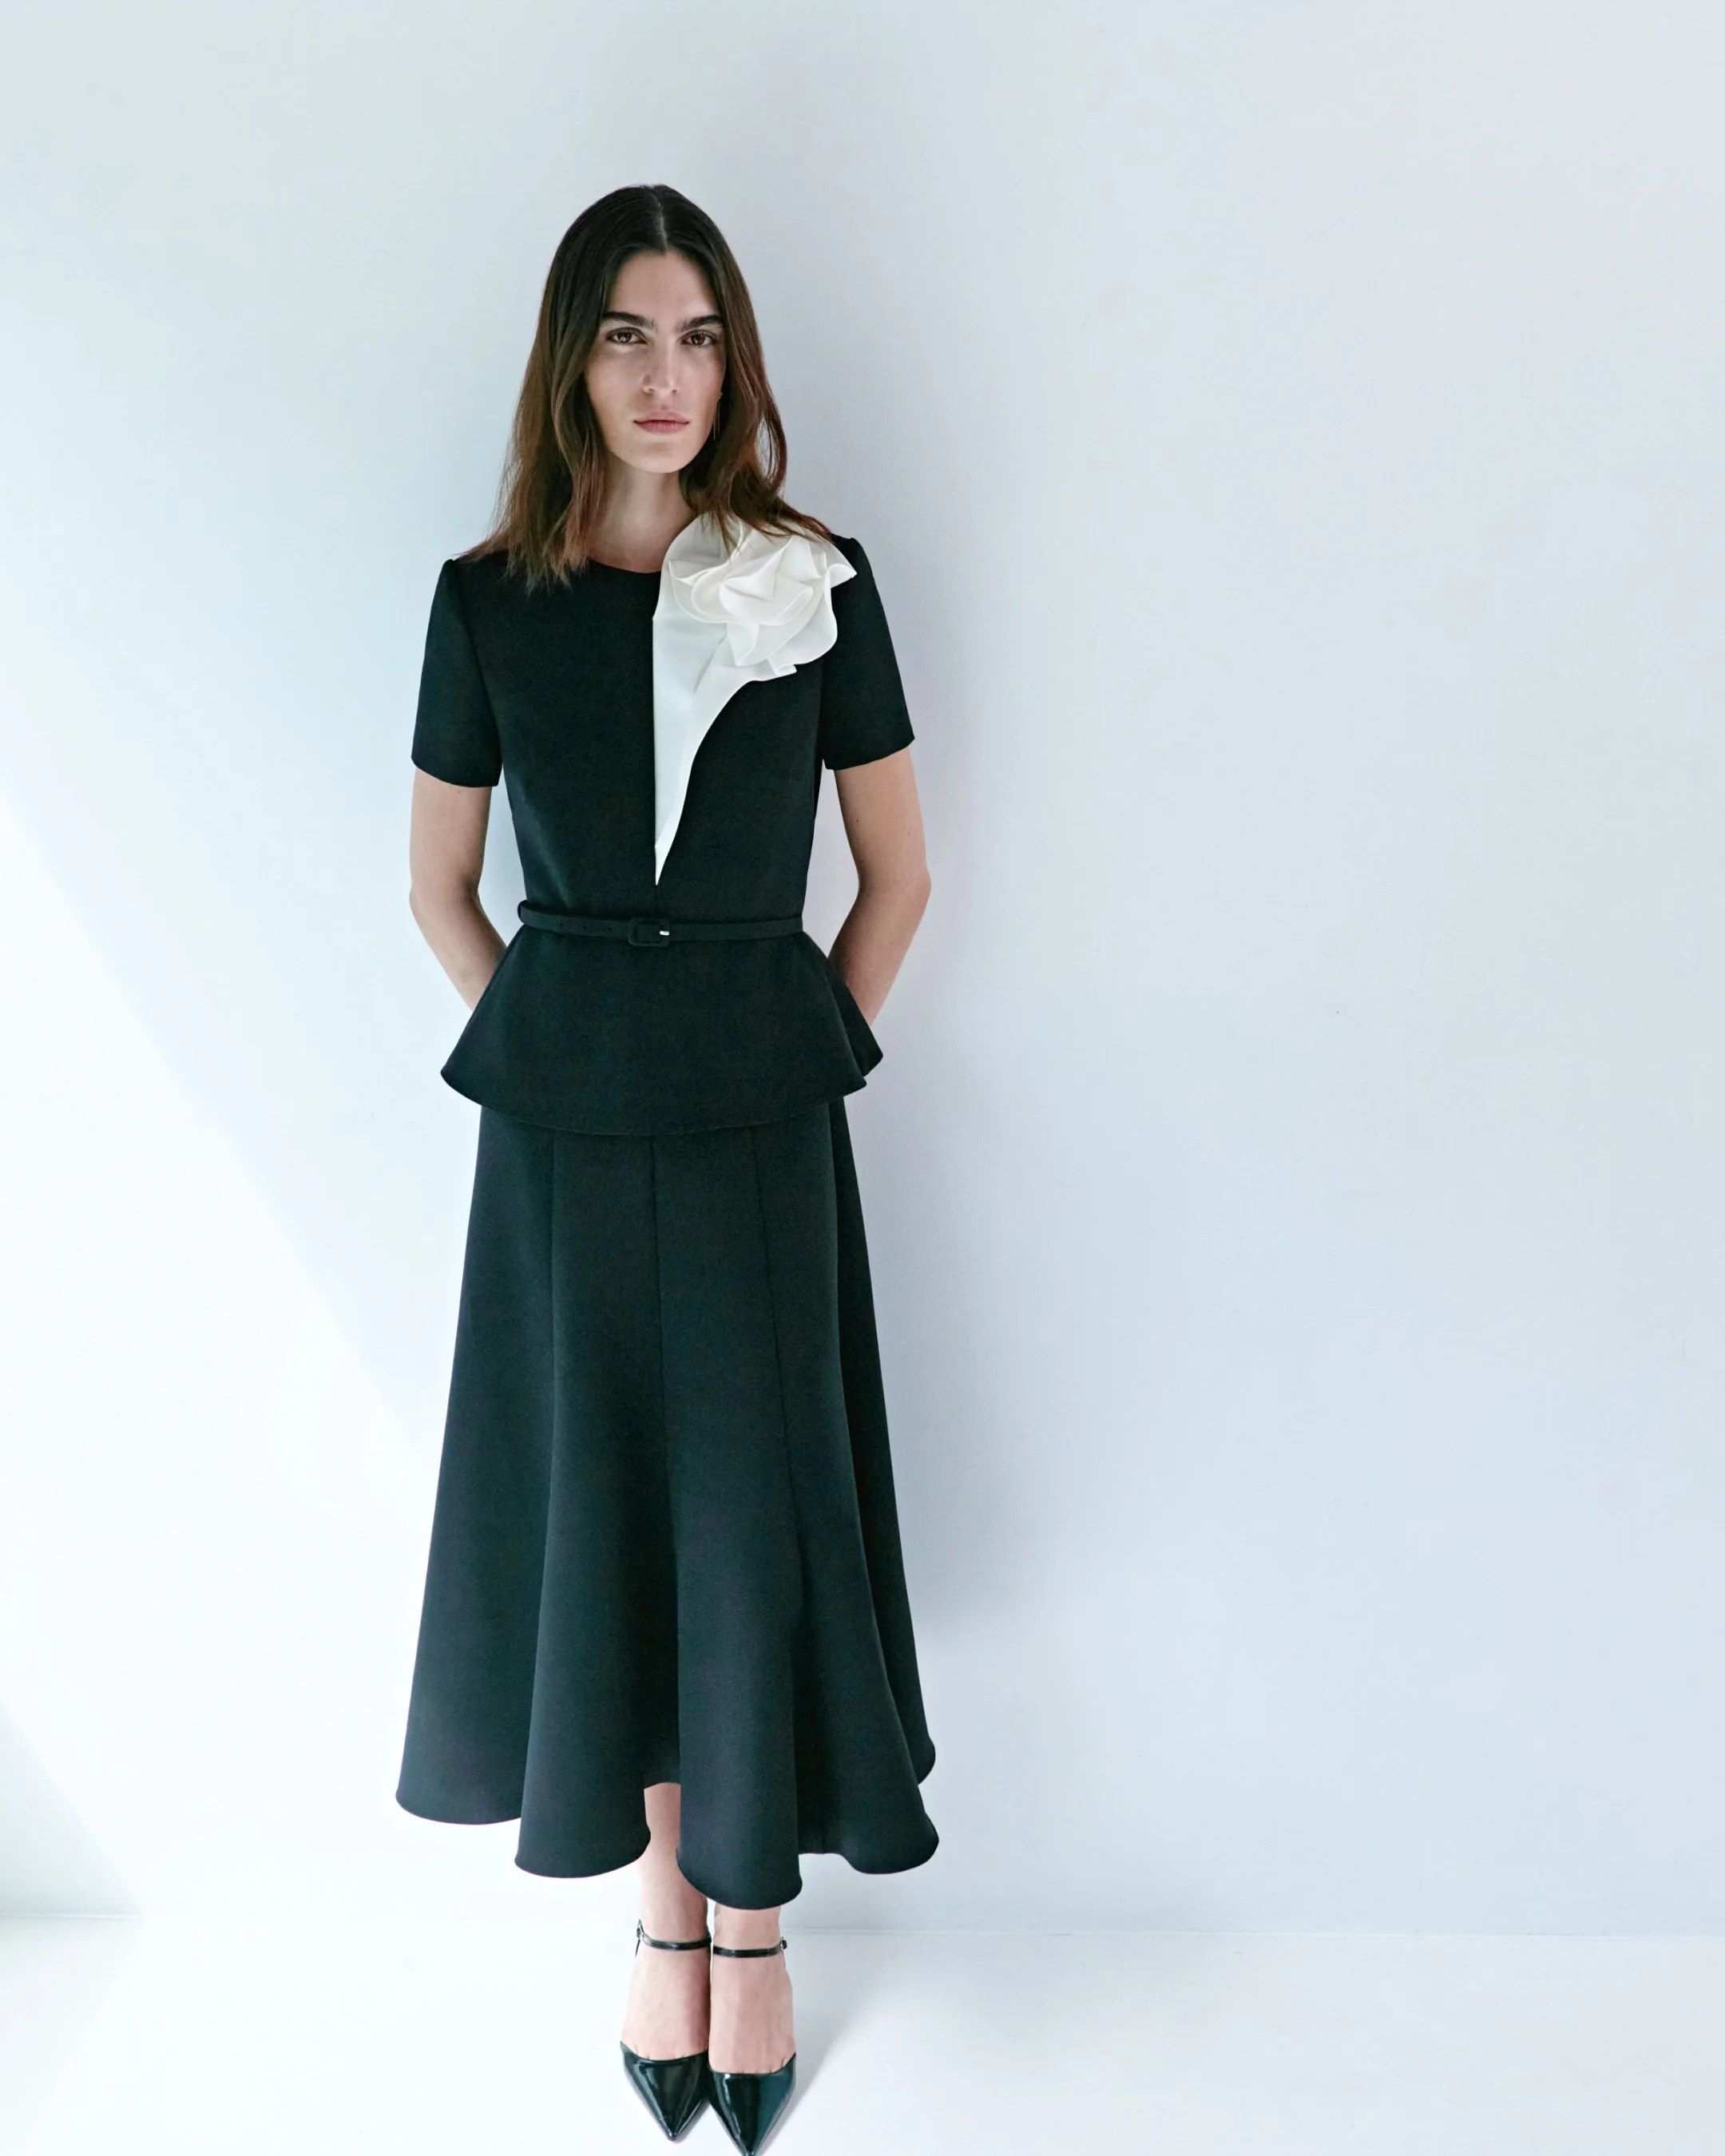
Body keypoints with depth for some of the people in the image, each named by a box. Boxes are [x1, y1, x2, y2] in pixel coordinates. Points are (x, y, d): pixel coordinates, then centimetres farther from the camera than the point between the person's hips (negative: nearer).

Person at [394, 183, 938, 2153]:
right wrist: (554, 1049, 3)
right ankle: (663, 1903, 32)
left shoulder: (818, 586, -2)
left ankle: (751, 1921, 27)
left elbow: (898, 877, 5)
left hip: (761, 1124, -1)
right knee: (600, 1510, 10)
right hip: (563, 1128, 1)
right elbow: (440, 893, 9)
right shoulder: (490, 599, 0)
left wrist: (800, 1048, 2)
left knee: (756, 1519, 5)